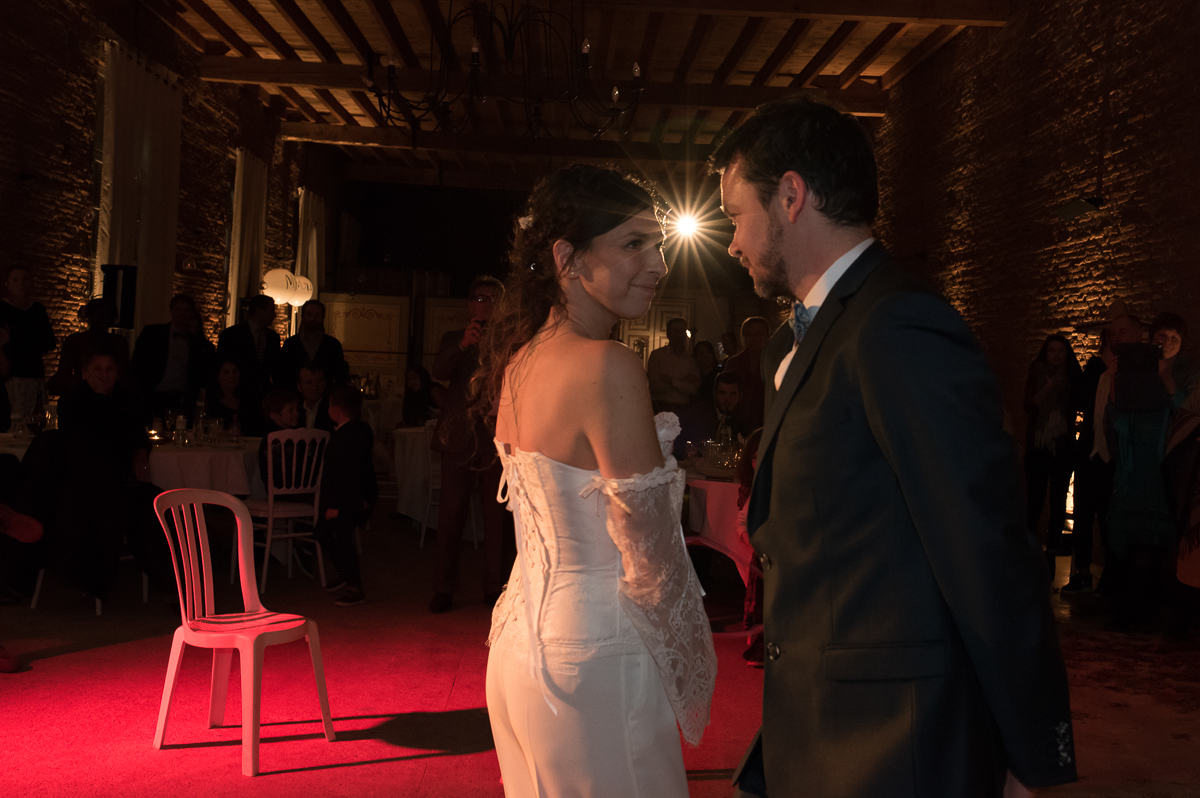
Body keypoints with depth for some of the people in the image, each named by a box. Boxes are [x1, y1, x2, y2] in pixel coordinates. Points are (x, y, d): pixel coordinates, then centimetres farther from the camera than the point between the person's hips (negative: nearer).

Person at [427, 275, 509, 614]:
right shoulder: (454, 339, 11)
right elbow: (439, 371, -8)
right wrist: (463, 345, -24)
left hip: (496, 435, -1)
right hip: (460, 437, 1)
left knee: (495, 515, 5)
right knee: (451, 514, 2)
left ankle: (494, 587, 15)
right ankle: (444, 588, 10)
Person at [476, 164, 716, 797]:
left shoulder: (519, 359, 4)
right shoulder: (609, 367, -22)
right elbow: (649, 556, -19)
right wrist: (693, 667, -5)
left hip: (523, 642, 9)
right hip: (593, 658, -9)